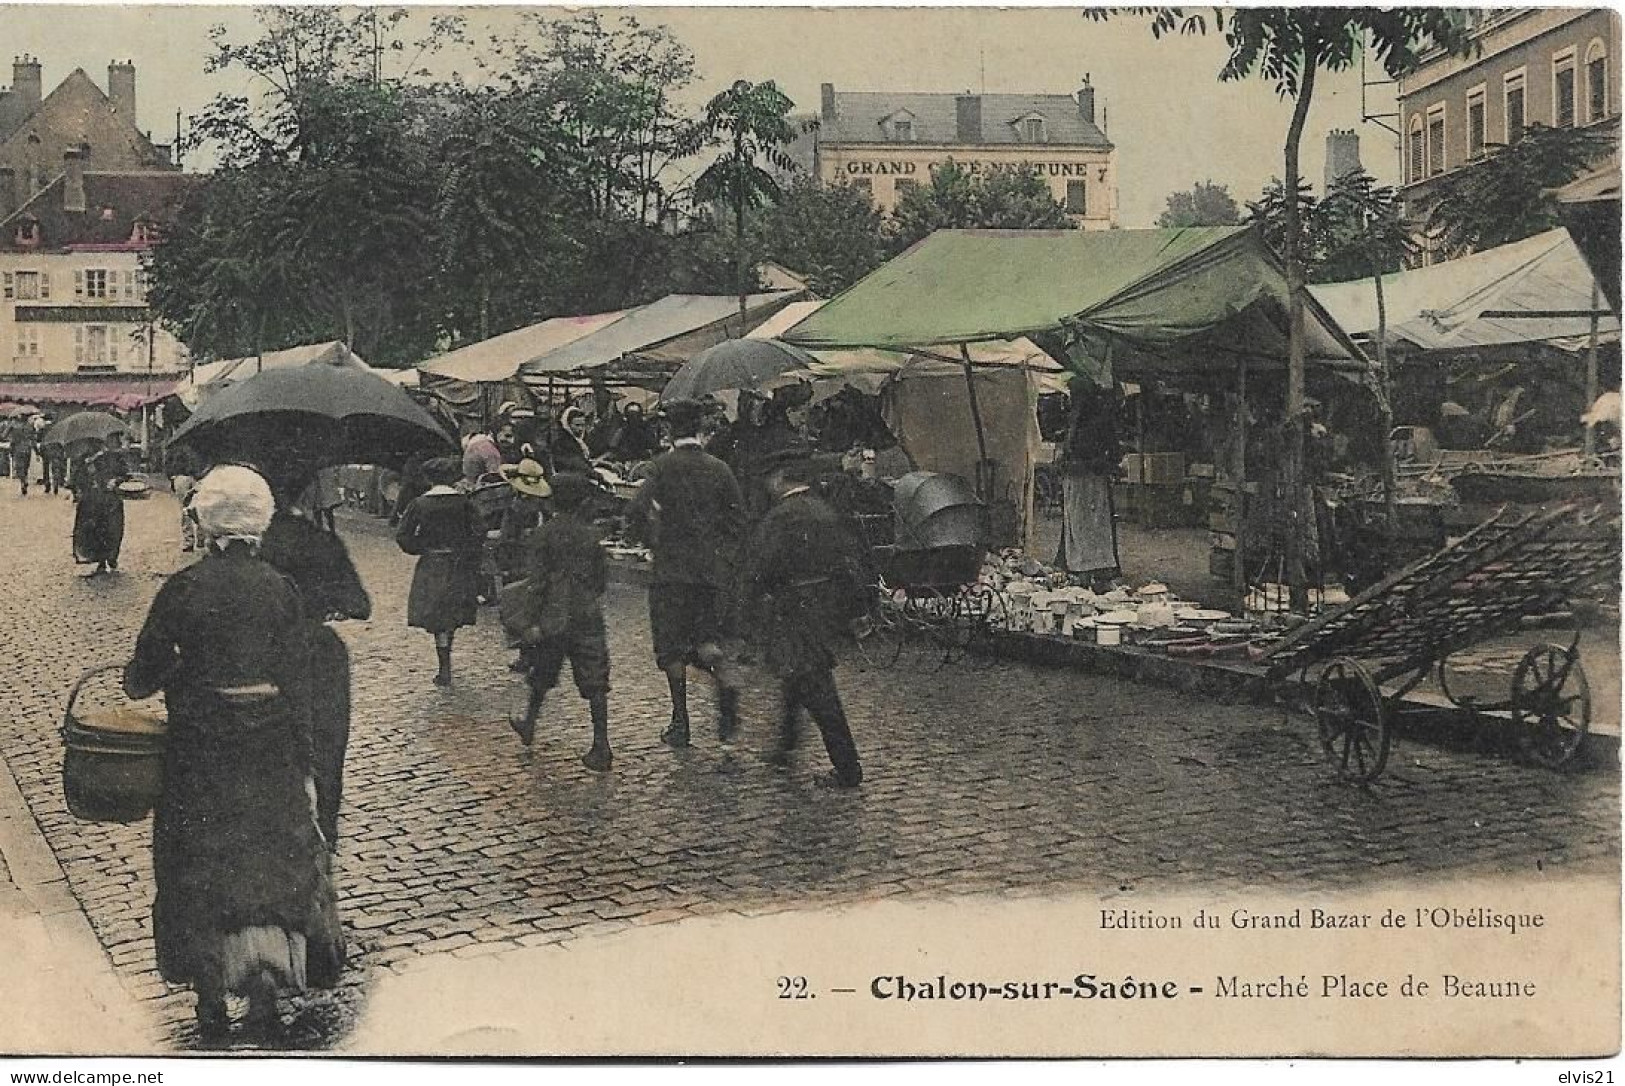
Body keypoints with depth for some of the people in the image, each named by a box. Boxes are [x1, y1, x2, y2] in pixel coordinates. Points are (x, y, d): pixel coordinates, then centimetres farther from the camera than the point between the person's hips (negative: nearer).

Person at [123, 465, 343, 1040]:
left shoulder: (182, 588, -11)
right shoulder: (281, 589, -5)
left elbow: (141, 677, -8)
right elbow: (295, 685, -4)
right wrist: (301, 766, 3)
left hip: (198, 750, -1)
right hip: (269, 752, 1)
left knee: (201, 868, 13)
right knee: (270, 861, 14)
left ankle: (211, 1001, 20)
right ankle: (265, 984, 4)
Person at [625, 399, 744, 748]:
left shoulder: (663, 466, -7)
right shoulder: (719, 469, 3)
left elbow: (636, 512, -15)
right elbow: (738, 521, 6)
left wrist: (653, 542, 2)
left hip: (672, 566, -3)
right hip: (714, 568, 3)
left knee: (672, 644, 5)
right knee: (705, 635, 15)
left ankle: (680, 723, 5)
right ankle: (724, 678, -16)